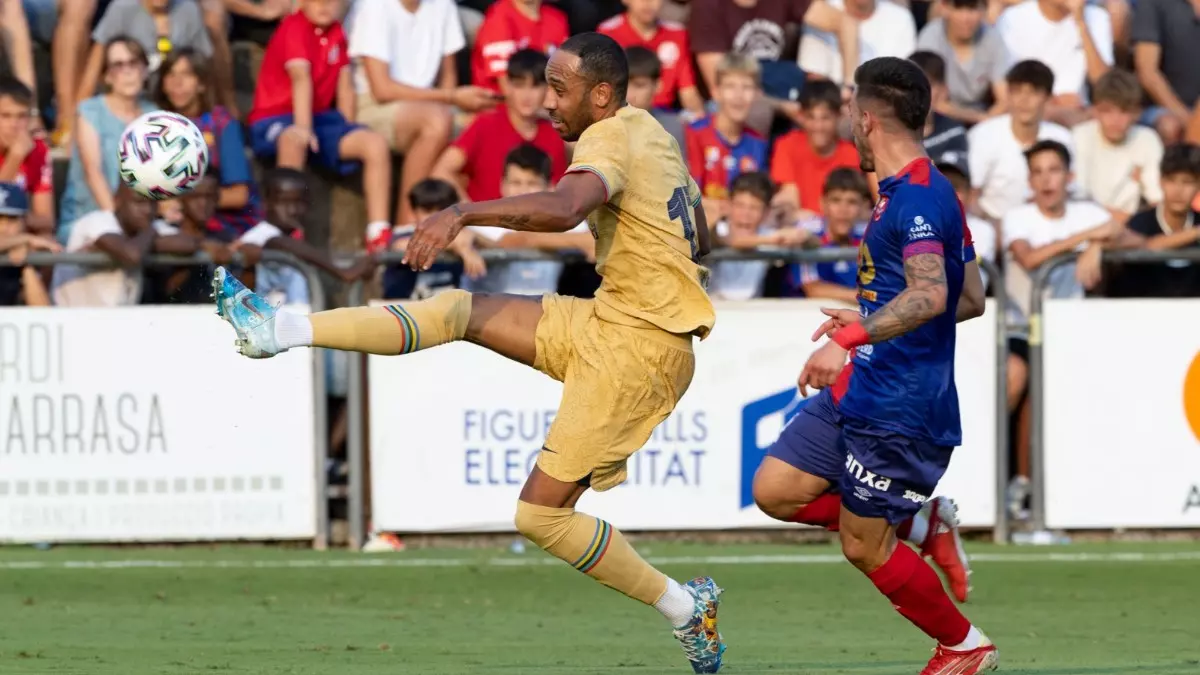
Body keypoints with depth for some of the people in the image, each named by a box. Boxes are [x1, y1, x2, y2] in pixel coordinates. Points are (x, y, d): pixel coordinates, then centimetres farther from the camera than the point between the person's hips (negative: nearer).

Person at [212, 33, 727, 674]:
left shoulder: (611, 140, -16)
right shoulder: (652, 134, 12)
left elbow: (564, 209, -39)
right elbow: (700, 235, 25)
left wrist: (464, 212, -46)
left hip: (637, 345, -10)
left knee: (541, 514, -9)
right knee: (458, 311, 5)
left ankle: (685, 608, 3)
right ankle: (282, 330, 4)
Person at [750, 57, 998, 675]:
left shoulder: (919, 196, -19)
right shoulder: (907, 192, 14)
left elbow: (930, 294, -35)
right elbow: (971, 300, 22)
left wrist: (849, 339, -42)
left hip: (900, 408, -10)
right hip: (861, 391, 10)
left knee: (864, 547, -1)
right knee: (775, 491, 7)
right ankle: (924, 524, 14)